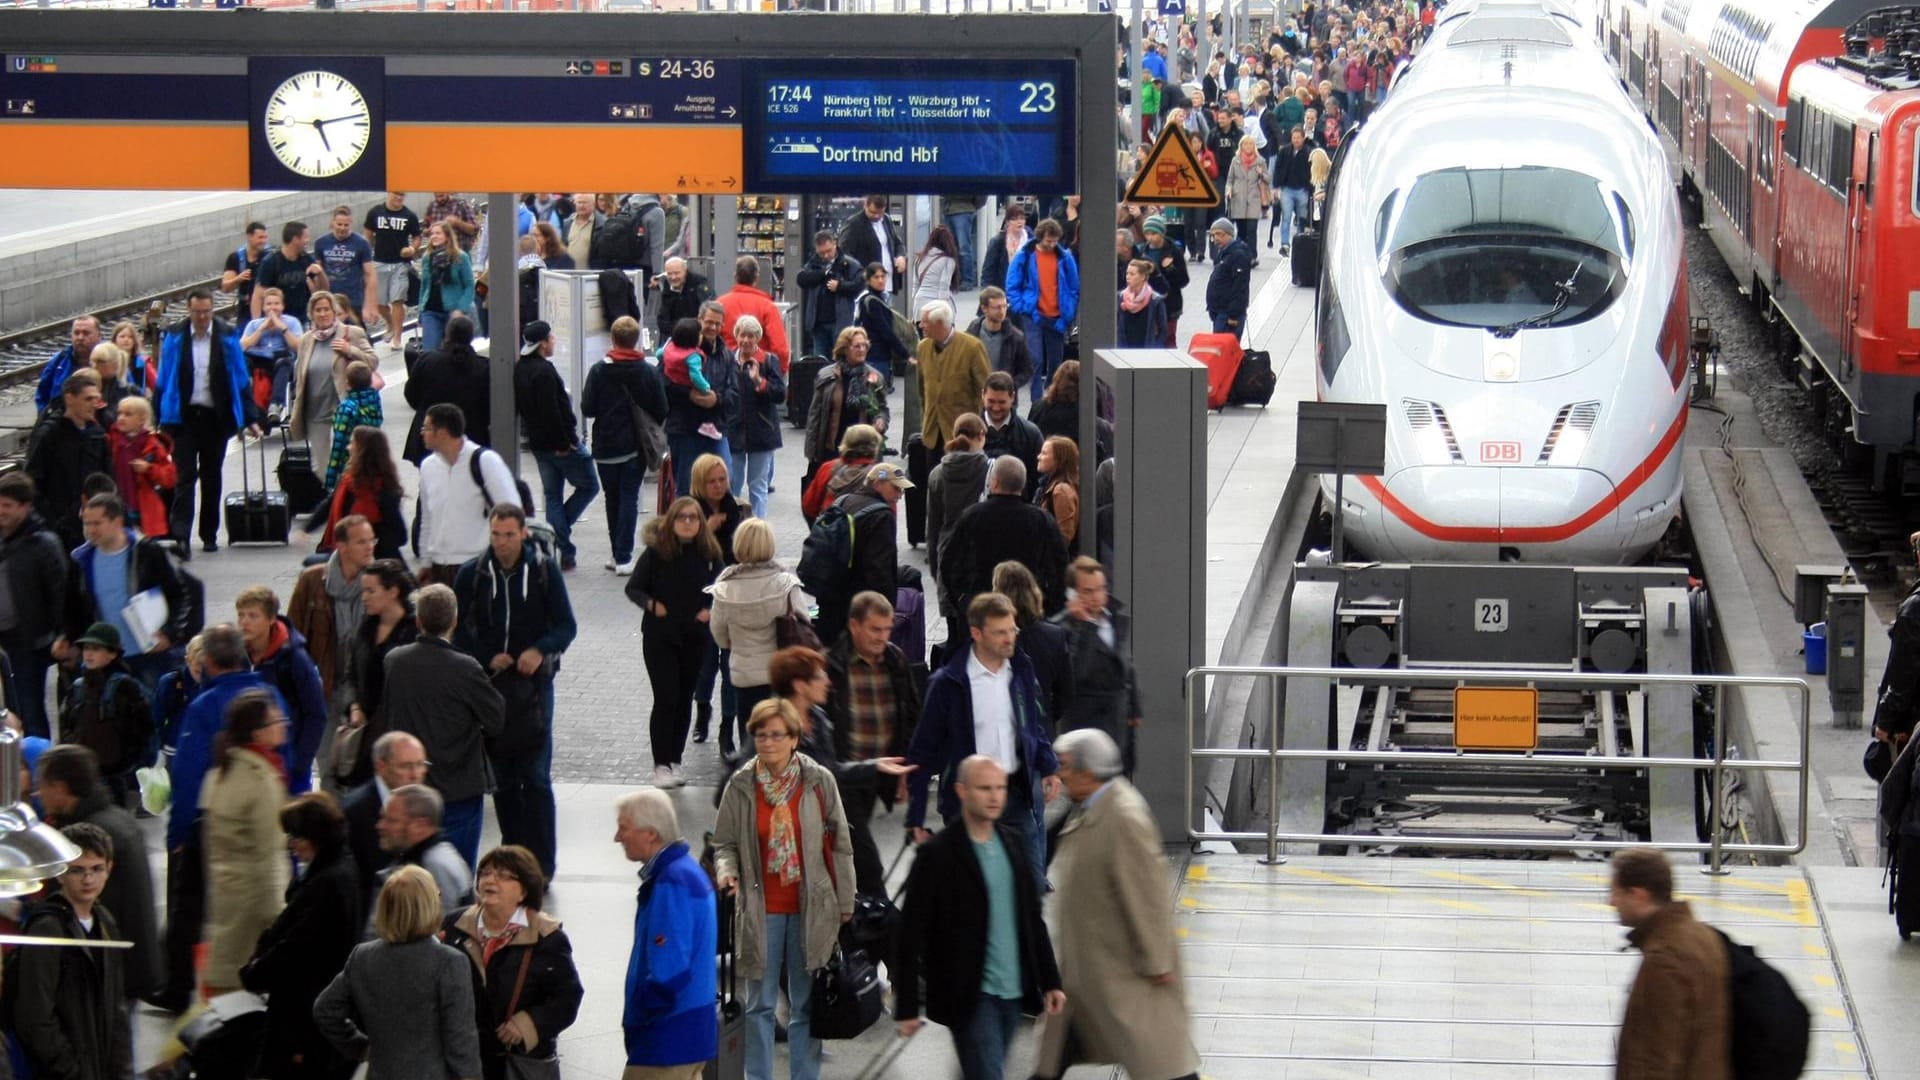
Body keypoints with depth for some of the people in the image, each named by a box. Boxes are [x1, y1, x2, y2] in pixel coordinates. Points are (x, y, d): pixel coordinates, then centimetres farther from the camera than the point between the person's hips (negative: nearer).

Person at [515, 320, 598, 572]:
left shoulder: (519, 370, 7)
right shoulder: (544, 371, -21)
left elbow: (518, 407, 15)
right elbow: (551, 411, -24)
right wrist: (565, 442, -18)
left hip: (538, 444, 9)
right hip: (560, 442, -9)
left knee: (553, 495, 12)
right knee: (589, 486, 7)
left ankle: (565, 552, 10)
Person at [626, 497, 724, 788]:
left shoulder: (708, 554, -2)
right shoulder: (656, 552, -10)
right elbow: (633, 588, -3)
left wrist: (711, 610, -5)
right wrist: (651, 604, -20)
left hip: (695, 636, 3)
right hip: (660, 636, -3)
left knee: (684, 698, 9)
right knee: (666, 698, -8)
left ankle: (674, 761, 19)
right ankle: (661, 764, -4)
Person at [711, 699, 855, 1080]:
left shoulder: (819, 781, -4)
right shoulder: (739, 786, -2)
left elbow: (839, 845, 1)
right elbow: (725, 842, 5)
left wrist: (845, 904, 2)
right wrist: (727, 871, -17)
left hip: (810, 908, 0)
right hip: (761, 909, 1)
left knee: (806, 1005, 7)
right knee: (760, 1005, 7)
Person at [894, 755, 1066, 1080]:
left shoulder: (1012, 843, 9)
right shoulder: (937, 855, -11)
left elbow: (1033, 917, 16)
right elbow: (910, 936, -9)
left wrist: (1050, 981, 12)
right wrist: (907, 1007, -10)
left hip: (1013, 992, 6)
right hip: (968, 997, -6)